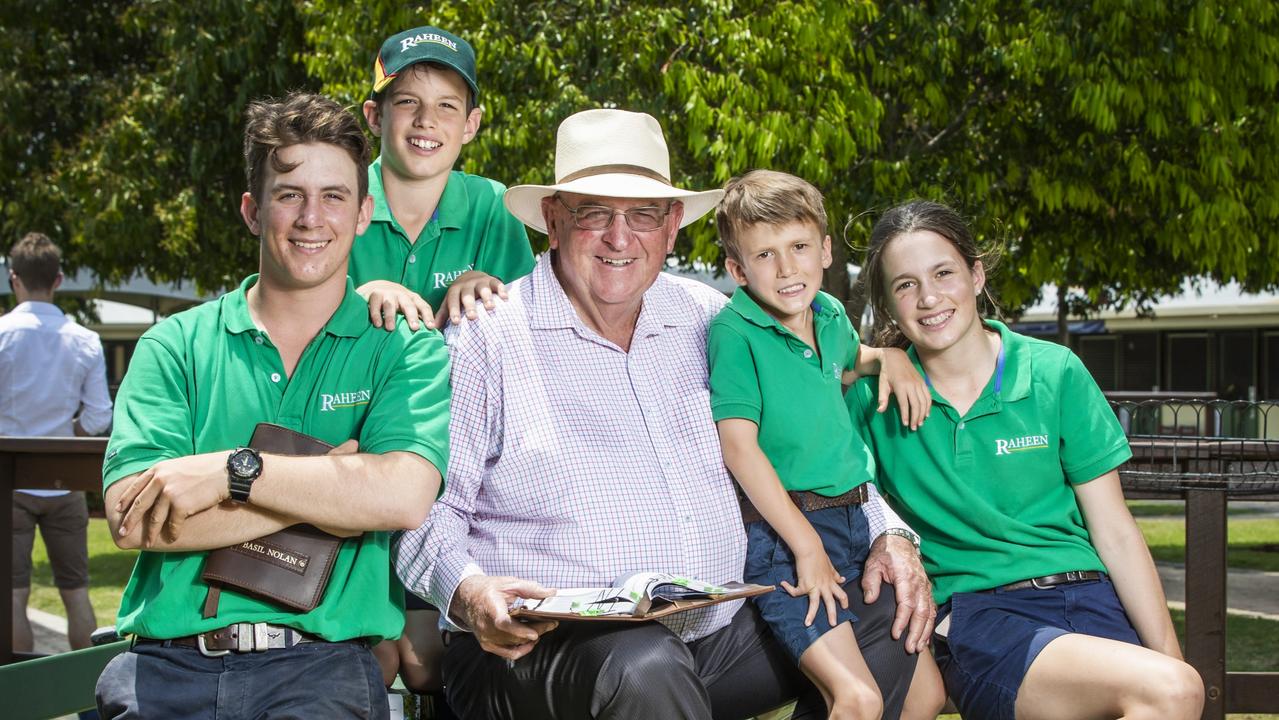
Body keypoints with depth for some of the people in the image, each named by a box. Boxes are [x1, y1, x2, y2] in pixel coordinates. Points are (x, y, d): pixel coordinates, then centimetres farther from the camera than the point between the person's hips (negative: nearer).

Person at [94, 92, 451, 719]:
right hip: (168, 662, 2)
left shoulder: (405, 350, 8)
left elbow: (403, 497, -10)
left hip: (317, 665, -1)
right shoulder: (175, 345, 11)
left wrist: (233, 470, -11)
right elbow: (131, 519, -4)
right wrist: (331, 482, -6)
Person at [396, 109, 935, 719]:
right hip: (541, 645, -5)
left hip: (719, 634, 6)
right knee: (643, 668, -37)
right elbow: (425, 508, -5)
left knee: (891, 626, -5)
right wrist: (469, 593, -25)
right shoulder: (486, 340, -3)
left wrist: (886, 535, 7)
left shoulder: (709, 320, 12)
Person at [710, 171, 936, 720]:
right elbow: (739, 447, -15)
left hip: (855, 522, 8)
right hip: (781, 533, -8)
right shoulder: (734, 331, -11)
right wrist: (806, 543, -17)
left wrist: (891, 358, 12)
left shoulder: (830, 315, 10)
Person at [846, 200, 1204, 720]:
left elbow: (1114, 531, 5)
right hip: (976, 616, -2)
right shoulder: (874, 398, 5)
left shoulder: (1055, 372, 6)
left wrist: (1169, 654, -2)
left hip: (1087, 598, 2)